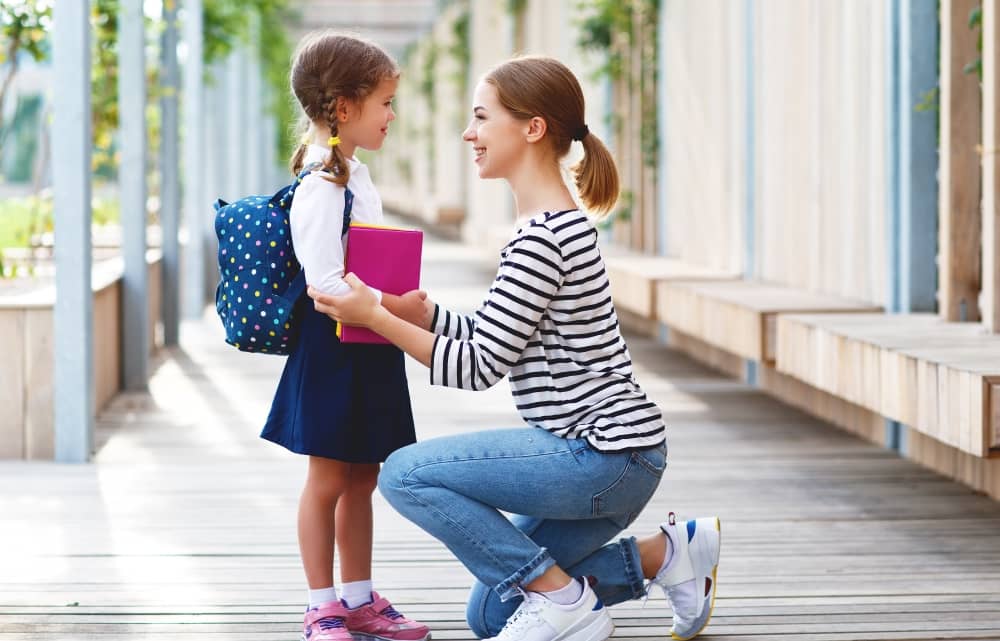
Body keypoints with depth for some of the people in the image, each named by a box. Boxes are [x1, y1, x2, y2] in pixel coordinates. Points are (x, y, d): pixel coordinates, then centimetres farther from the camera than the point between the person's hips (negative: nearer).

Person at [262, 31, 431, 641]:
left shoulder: (356, 176, 12)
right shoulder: (321, 186, -18)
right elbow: (325, 283, -24)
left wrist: (406, 307, 11)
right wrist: (396, 308, -25)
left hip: (370, 350, 9)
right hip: (332, 349, -9)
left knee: (362, 477, 14)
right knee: (328, 478, 0)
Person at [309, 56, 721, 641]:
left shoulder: (543, 238, -20)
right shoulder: (557, 223, 13)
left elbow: (479, 367, -18)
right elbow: (488, 337, 15)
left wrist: (374, 317, -15)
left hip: (607, 457, -10)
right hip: (605, 457, 10)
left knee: (405, 474, -16)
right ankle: (669, 552, 17)